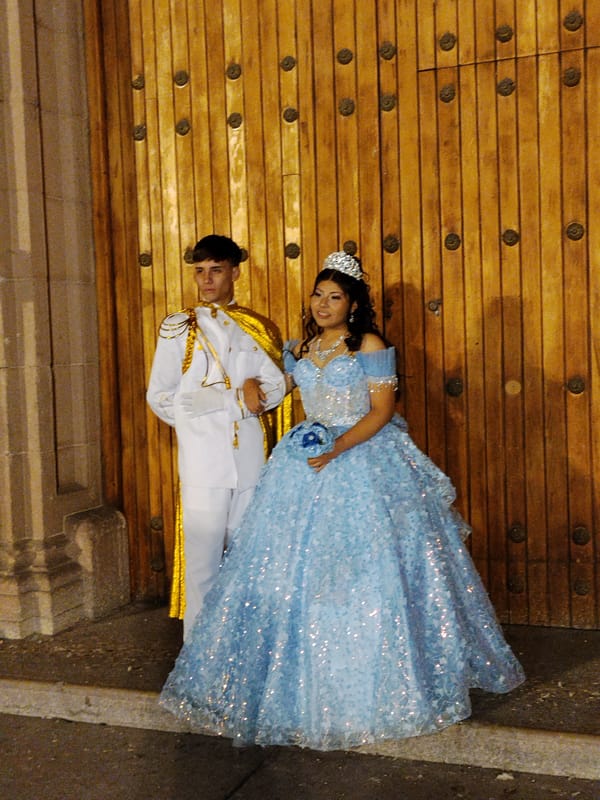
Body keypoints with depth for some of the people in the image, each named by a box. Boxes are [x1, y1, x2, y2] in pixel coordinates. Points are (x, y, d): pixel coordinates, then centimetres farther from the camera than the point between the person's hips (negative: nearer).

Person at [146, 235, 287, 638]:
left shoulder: (256, 327, 11)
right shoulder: (179, 328, 4)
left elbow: (275, 387, 2)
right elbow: (161, 397, -2)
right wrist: (237, 398, -5)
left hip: (251, 457, 3)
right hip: (203, 460, -3)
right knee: (203, 561, 0)